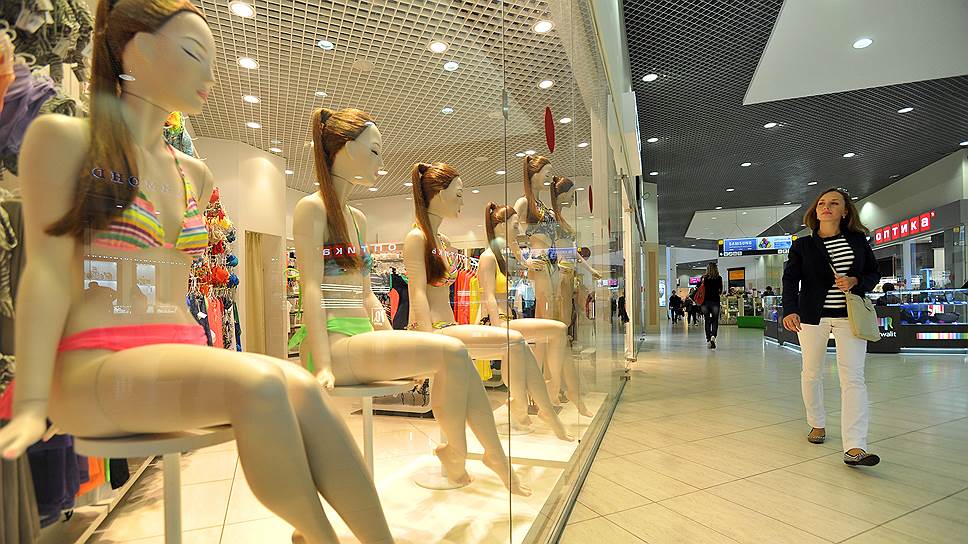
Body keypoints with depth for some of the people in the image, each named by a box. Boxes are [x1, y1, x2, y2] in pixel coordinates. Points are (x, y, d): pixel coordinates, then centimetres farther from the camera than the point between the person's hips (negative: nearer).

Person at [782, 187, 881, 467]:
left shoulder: (858, 240, 6)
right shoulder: (802, 245, 0)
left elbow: (874, 273, 12)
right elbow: (790, 280, -11)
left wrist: (855, 281, -12)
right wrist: (790, 311, -28)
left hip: (849, 316, 0)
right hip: (813, 316, 0)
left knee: (853, 377, -10)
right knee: (811, 373, 10)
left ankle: (854, 447, -14)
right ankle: (817, 424, 32)